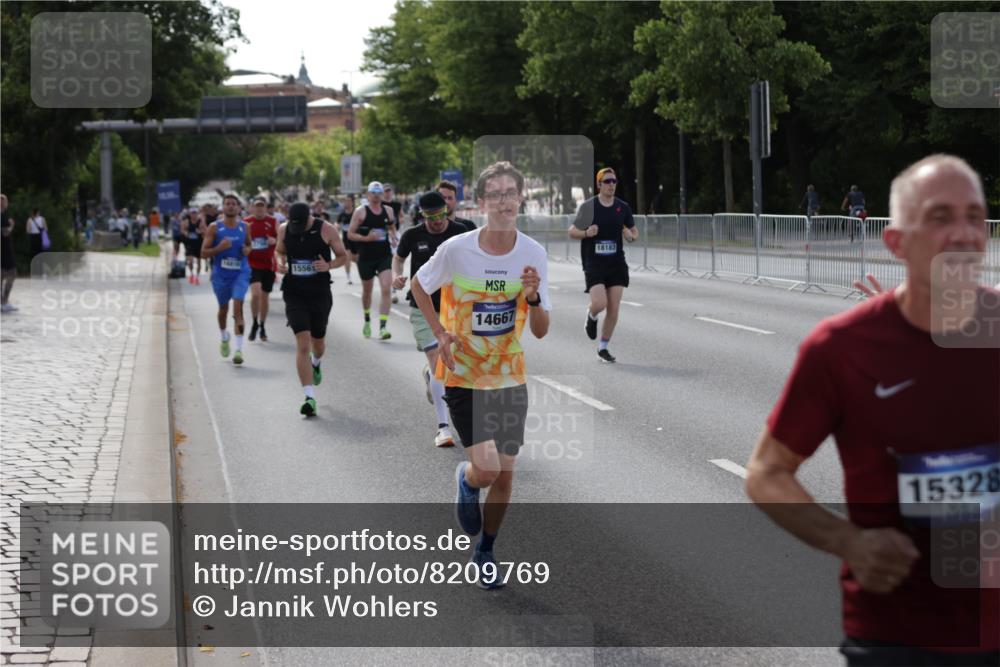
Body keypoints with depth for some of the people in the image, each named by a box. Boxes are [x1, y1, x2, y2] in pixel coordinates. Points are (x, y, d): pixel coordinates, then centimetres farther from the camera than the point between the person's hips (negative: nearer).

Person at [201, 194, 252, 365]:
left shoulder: (245, 227, 3)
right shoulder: (214, 228, -4)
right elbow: (204, 253, -4)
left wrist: (247, 250, -3)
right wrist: (219, 248, -21)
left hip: (240, 273, -1)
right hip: (220, 274, 1)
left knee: (238, 307, -16)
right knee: (223, 308, 17)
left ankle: (239, 348, -20)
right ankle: (224, 337, 46)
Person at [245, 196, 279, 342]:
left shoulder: (273, 222, 0)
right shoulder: (245, 223, 1)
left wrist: (275, 241, -17)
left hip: (268, 264, 1)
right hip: (252, 264, -1)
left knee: (265, 295, 10)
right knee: (255, 292, -20)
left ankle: (262, 326, 27)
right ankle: (254, 323, -1)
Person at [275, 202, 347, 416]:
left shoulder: (326, 230, -10)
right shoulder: (284, 230, -3)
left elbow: (343, 256, 1)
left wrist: (329, 265, -20)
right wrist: (280, 262, -6)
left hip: (320, 293, 0)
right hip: (294, 294, 0)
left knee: (318, 341, 17)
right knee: (302, 344, -12)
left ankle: (315, 363, 56)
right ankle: (310, 397, -14)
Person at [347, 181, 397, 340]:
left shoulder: (388, 211, 6)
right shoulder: (361, 212, -3)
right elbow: (350, 234, -3)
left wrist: (393, 237, 2)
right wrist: (366, 238, -18)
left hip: (385, 256, 1)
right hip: (366, 257, -1)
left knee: (386, 289, -16)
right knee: (367, 290, 15)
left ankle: (383, 326, -19)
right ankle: (367, 322, 39)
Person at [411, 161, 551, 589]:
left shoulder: (534, 254, -8)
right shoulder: (456, 250, -16)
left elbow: (540, 331, -4)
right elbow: (419, 286, 5)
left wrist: (533, 297, -24)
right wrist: (440, 334, -7)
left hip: (510, 379, 3)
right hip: (463, 377, -3)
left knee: (504, 475, 8)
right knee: (487, 468, -17)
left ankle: (485, 553, 29)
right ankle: (466, 482, 20)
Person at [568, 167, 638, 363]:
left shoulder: (623, 207, 6)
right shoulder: (588, 206, -4)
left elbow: (635, 232, 17)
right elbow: (572, 232, 3)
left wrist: (630, 236, -7)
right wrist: (586, 233, -18)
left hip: (617, 264, 3)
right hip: (594, 264, -3)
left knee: (614, 309, 0)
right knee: (599, 304, -19)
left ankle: (603, 347, 16)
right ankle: (591, 316, 19)